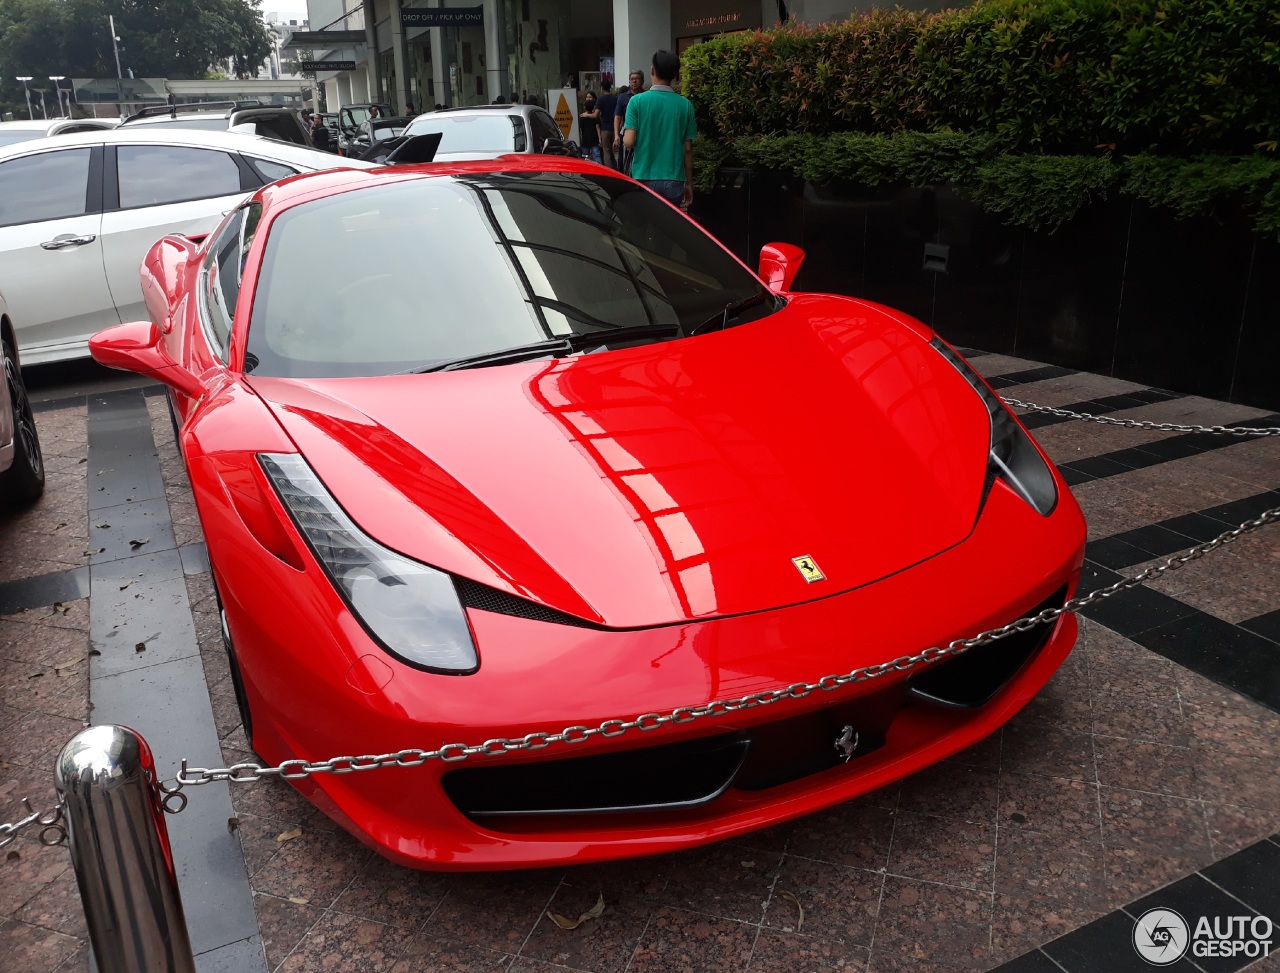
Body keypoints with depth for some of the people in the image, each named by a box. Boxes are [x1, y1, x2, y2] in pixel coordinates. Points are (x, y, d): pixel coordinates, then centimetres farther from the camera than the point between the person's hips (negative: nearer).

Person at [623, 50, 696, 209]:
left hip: (644, 179, -1)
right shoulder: (685, 105, 0)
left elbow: (629, 142, -10)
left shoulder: (637, 101, -6)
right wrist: (689, 182, 11)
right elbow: (688, 148, 2)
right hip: (673, 181, 1)